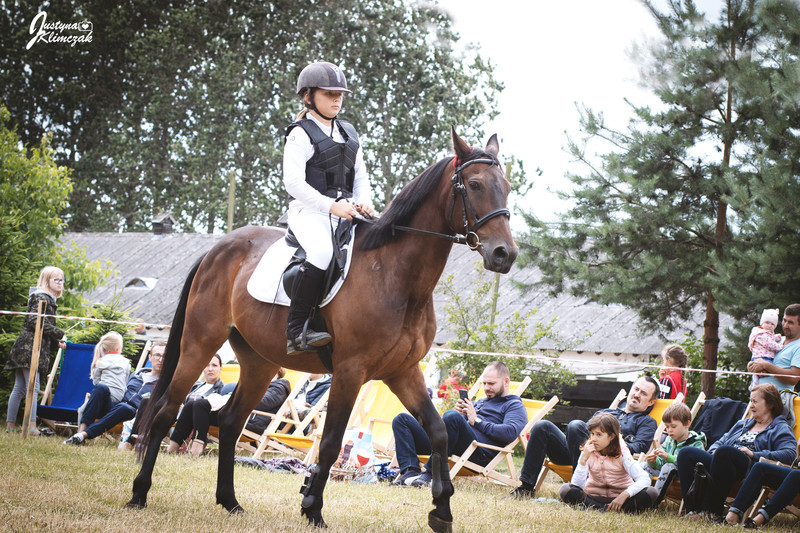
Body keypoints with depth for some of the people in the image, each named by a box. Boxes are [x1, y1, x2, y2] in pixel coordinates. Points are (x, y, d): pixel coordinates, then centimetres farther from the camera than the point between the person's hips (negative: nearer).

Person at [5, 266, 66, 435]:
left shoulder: (48, 300, 22)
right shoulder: (41, 298, -9)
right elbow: (35, 321, -19)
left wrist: (56, 343, 15)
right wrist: (59, 334, -14)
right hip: (30, 347, -10)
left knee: (19, 388, 9)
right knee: (32, 387, -14)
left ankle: (10, 425, 10)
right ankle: (32, 426, -19)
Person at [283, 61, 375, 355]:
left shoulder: (349, 133, 21)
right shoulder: (301, 134, -2)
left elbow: (360, 175, 22)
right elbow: (293, 182, -11)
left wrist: (362, 201, -1)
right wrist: (331, 206, -19)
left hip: (345, 212, 7)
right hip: (310, 212, -7)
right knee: (322, 253, -35)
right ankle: (295, 330, -33)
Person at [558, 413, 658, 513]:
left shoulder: (622, 453, -9)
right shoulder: (589, 451, -4)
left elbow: (645, 479, -20)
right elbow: (577, 485, -13)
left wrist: (625, 495, -34)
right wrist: (583, 458, -24)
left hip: (620, 497, -1)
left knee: (651, 493, -28)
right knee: (565, 490, -26)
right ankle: (603, 509, -31)